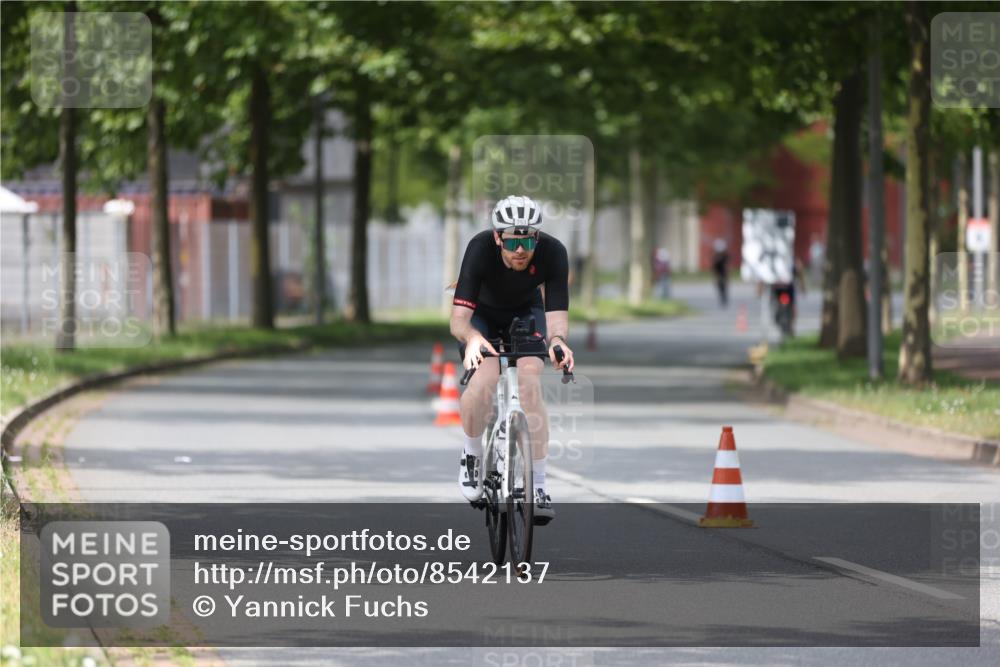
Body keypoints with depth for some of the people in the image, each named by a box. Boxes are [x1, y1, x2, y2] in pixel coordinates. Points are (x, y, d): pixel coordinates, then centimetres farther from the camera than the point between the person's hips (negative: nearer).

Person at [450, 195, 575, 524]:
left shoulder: (553, 252, -32)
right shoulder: (480, 249, -36)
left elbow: (557, 314, -32)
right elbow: (458, 319, -40)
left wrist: (557, 339, -55)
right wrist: (472, 338, -62)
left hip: (526, 313, 1)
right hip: (482, 315, -1)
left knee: (529, 382, -22)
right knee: (484, 378, -28)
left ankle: (538, 486, -15)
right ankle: (472, 454, 0)